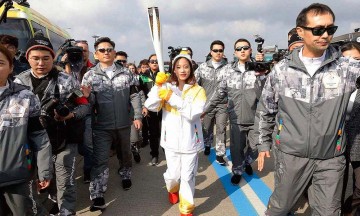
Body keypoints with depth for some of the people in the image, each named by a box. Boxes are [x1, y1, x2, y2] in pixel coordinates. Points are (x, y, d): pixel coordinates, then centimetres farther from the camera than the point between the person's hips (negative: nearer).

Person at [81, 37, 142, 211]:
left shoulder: (125, 72, 2)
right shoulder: (90, 75, -2)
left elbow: (134, 96, 4)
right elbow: (89, 101, -3)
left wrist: (138, 116, -1)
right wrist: (87, 95, -26)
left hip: (123, 123, 2)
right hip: (101, 126, -2)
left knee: (124, 153, 21)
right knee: (100, 160, -3)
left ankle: (125, 175, 46)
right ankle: (97, 196, 3)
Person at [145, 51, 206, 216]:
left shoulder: (198, 91, -2)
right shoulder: (167, 87, 1)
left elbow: (193, 113, -19)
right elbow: (151, 106, -13)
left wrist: (172, 98, -24)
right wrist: (158, 86, -25)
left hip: (190, 140, -1)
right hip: (171, 140, 1)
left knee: (187, 176, 7)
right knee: (173, 174, 12)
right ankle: (173, 189, 49)